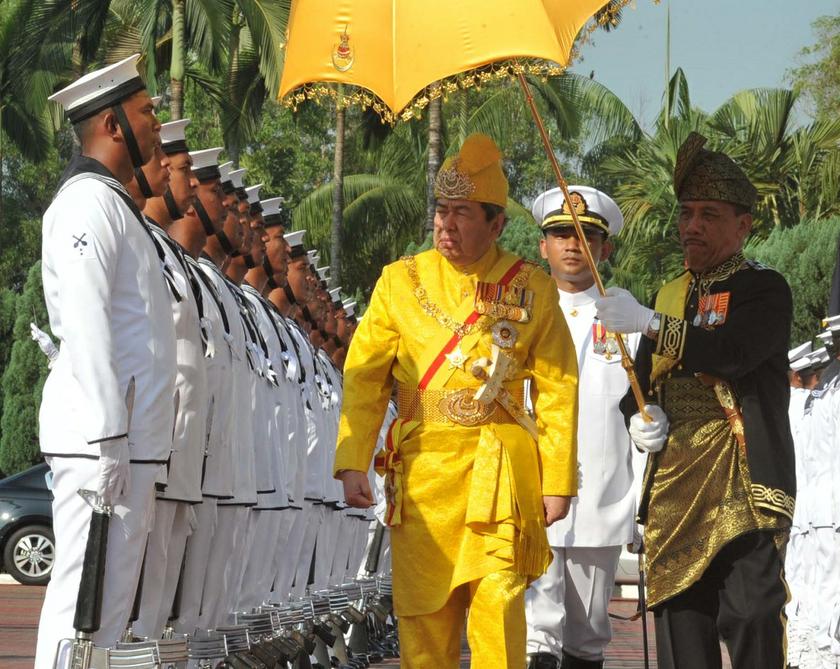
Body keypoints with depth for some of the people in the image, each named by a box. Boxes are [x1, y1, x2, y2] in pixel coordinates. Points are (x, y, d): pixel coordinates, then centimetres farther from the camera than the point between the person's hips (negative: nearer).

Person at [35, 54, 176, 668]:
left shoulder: (115, 203, 22)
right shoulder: (88, 201, -10)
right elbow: (85, 328, -18)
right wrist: (106, 443, -22)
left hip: (130, 441, 10)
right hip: (103, 439, -10)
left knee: (112, 598, 11)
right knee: (87, 595, -10)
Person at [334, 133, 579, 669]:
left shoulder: (532, 288, 4)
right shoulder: (401, 281, 6)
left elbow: (557, 388, 6)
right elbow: (365, 377, 7)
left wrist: (558, 481, 2)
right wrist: (352, 463, -3)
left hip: (500, 469, -1)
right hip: (421, 467, 1)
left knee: (498, 601, -10)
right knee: (424, 610, 3)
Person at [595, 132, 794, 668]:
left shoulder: (765, 290, -2)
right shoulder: (671, 296, 19)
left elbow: (732, 352, -21)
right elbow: (644, 378, 23)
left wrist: (649, 323, -25)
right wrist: (641, 416, -1)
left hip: (744, 484, -6)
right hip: (674, 486, 6)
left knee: (751, 619, -11)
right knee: (680, 624, 6)